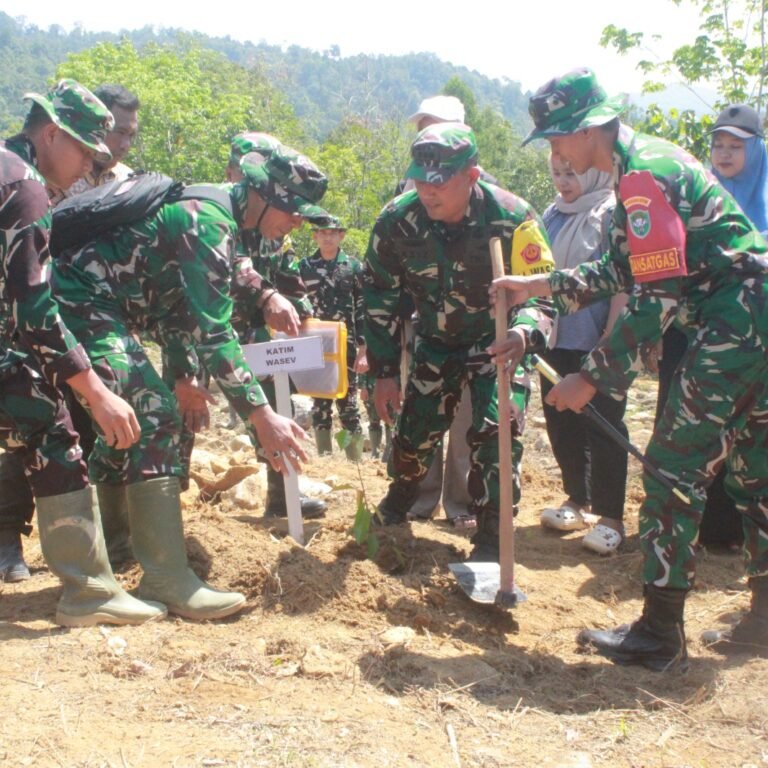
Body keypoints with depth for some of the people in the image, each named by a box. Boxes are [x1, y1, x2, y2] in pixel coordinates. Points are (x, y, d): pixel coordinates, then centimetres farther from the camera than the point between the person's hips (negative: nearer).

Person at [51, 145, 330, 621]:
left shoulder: (208, 208, 12)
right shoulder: (210, 222, -19)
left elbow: (179, 300, 18)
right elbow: (213, 330, -25)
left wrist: (185, 378, 13)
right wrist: (262, 415, -26)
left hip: (85, 302, 11)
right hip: (82, 302, -11)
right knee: (154, 416, -18)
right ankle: (166, 580, -19)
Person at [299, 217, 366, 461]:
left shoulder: (354, 266, 4)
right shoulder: (303, 267, 7)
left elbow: (363, 310, 1)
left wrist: (363, 349, -6)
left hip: (346, 347, -1)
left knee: (348, 405, 1)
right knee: (320, 406, 7)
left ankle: (356, 462, 6)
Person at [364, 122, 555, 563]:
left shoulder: (512, 219, -28)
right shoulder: (397, 222, -19)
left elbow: (542, 292, -23)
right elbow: (381, 299, -7)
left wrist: (523, 331, -47)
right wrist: (384, 372, -7)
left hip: (498, 341, -2)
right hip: (436, 341, 3)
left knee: (498, 433, -17)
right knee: (415, 430, 7)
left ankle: (490, 544, -1)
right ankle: (395, 509, 38)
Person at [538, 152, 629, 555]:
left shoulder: (612, 213, -9)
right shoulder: (552, 215, 11)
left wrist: (610, 340, -18)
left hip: (597, 343, -7)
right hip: (557, 339, 7)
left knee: (603, 426, 0)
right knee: (561, 422, 13)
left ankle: (611, 517, 10)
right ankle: (577, 500, 29)